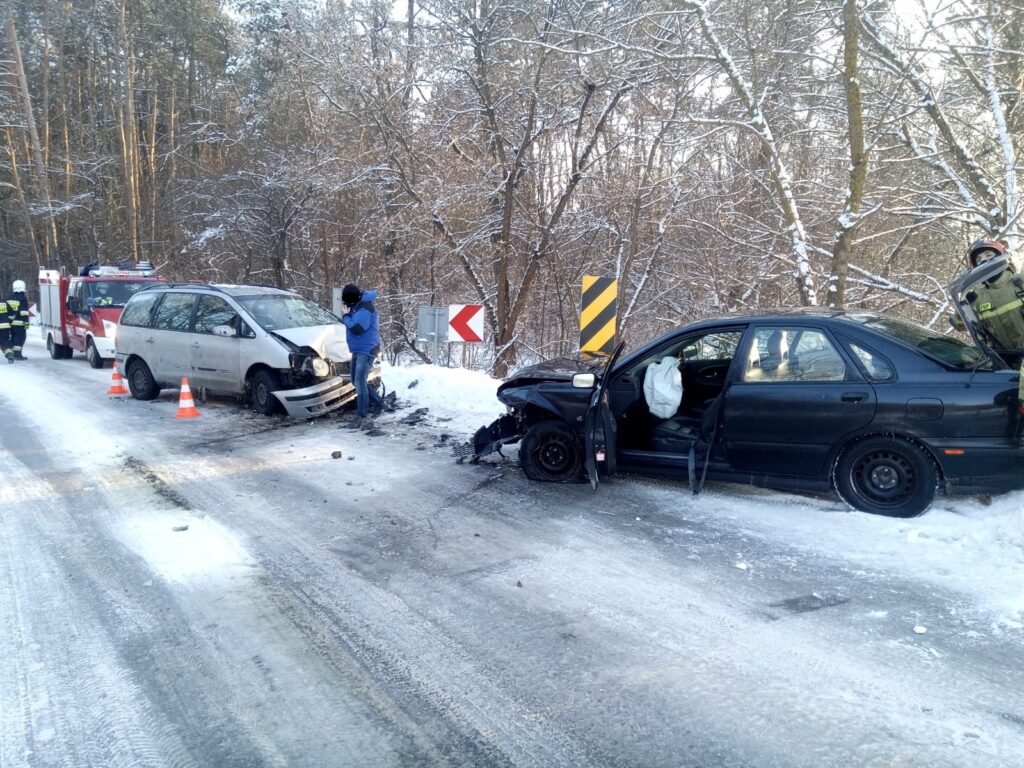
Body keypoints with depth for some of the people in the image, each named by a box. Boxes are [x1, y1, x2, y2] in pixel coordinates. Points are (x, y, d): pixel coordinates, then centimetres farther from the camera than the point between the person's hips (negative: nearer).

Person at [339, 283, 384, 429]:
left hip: (366, 350, -10)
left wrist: (346, 318, -12)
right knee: (357, 382, 16)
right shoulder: (356, 305, 12)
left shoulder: (365, 308, -19)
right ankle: (378, 403, 29)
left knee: (360, 383, -13)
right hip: (358, 350, 10)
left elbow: (357, 328, -26)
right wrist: (347, 318, 2)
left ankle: (362, 417, -10)